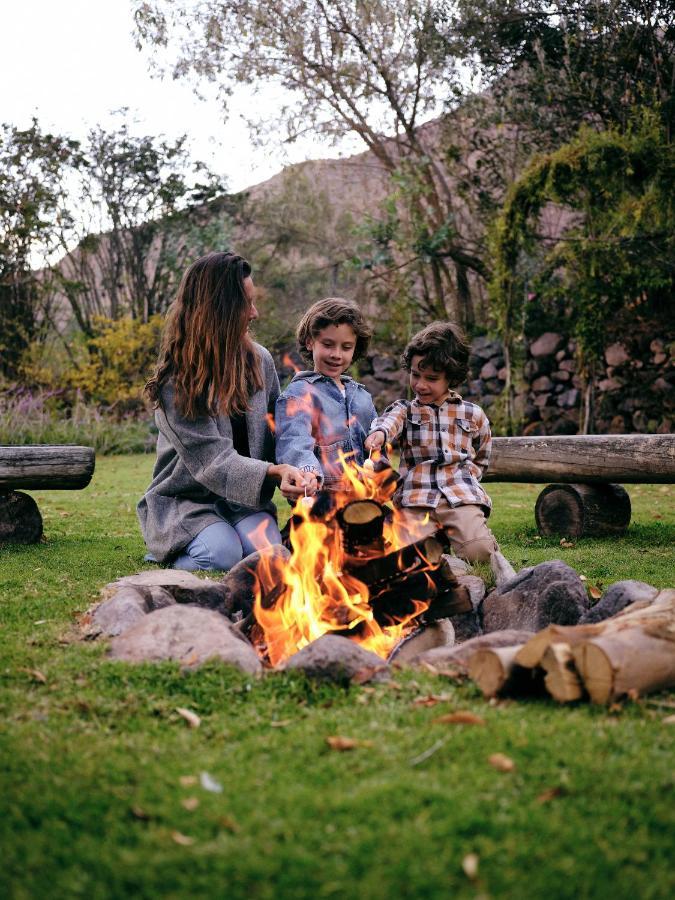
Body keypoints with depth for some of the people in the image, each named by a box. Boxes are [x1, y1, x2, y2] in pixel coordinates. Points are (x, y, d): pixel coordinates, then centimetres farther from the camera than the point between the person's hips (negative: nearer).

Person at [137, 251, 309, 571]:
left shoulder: (259, 360, 1)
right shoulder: (175, 382, -15)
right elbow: (211, 460, -22)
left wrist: (290, 477, -15)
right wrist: (273, 472, -38)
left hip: (243, 498, 3)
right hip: (184, 499, -3)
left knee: (267, 551, -26)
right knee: (222, 555, -29)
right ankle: (166, 555, 2)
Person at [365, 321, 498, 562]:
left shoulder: (473, 415, 13)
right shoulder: (405, 409, 10)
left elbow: (480, 460, 27)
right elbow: (390, 419, -17)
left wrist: (462, 477, 7)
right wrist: (379, 433, -41)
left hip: (460, 496, 0)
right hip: (415, 499, 0)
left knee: (478, 551, -23)